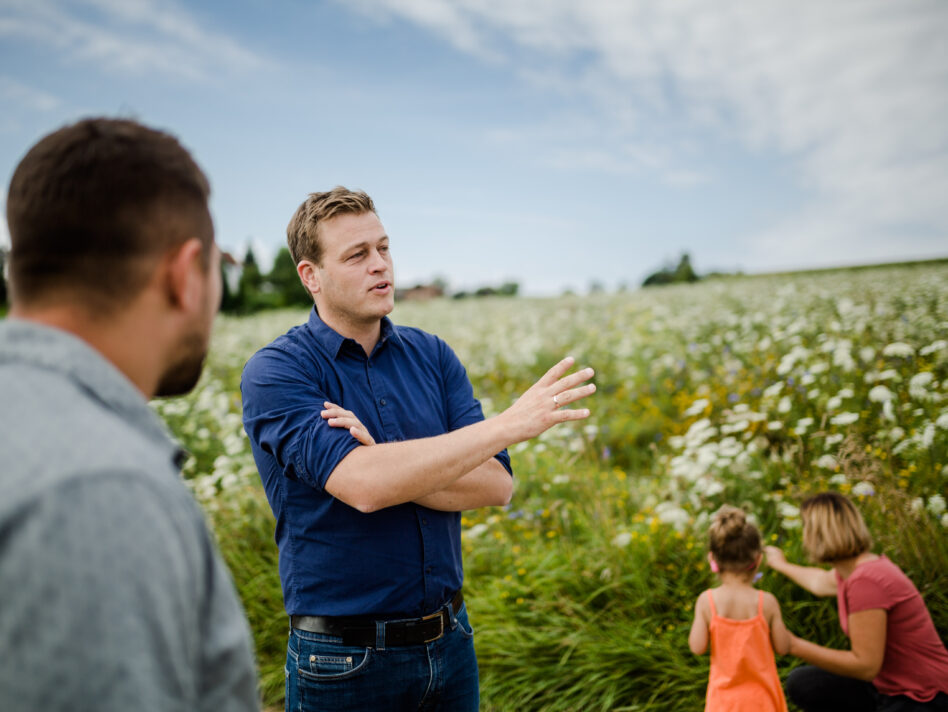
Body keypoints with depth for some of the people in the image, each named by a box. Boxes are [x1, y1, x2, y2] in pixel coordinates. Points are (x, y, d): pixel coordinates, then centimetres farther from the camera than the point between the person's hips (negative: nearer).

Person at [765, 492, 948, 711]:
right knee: (801, 684, 5)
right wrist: (782, 565, 44)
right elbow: (820, 583, 26)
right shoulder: (854, 568, 1)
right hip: (888, 685, 9)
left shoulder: (866, 582, -28)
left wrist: (794, 646, -23)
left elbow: (866, 666, -26)